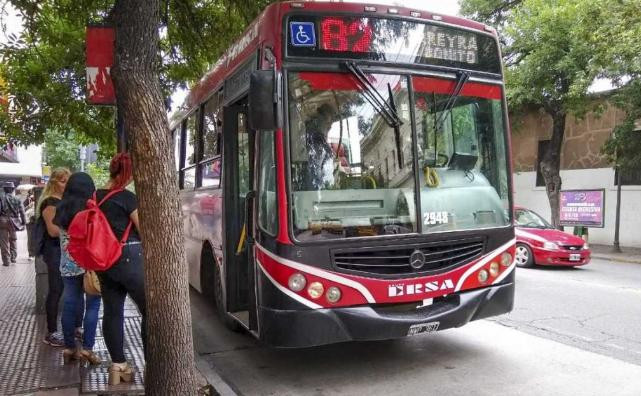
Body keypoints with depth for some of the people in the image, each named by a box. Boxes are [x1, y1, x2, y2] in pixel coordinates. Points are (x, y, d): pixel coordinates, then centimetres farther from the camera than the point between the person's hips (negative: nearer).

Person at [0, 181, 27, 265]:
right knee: (13, 240, 20)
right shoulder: (17, 200, -1)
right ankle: (13, 258, 22)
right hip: (13, 223, 3)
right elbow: (22, 212, 0)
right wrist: (24, 222, 6)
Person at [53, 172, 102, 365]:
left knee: (69, 305, 10)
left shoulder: (61, 210, 5)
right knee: (92, 305, 4)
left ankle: (69, 348, 18)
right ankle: (87, 348, 4)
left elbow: (61, 236, 14)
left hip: (67, 265, 5)